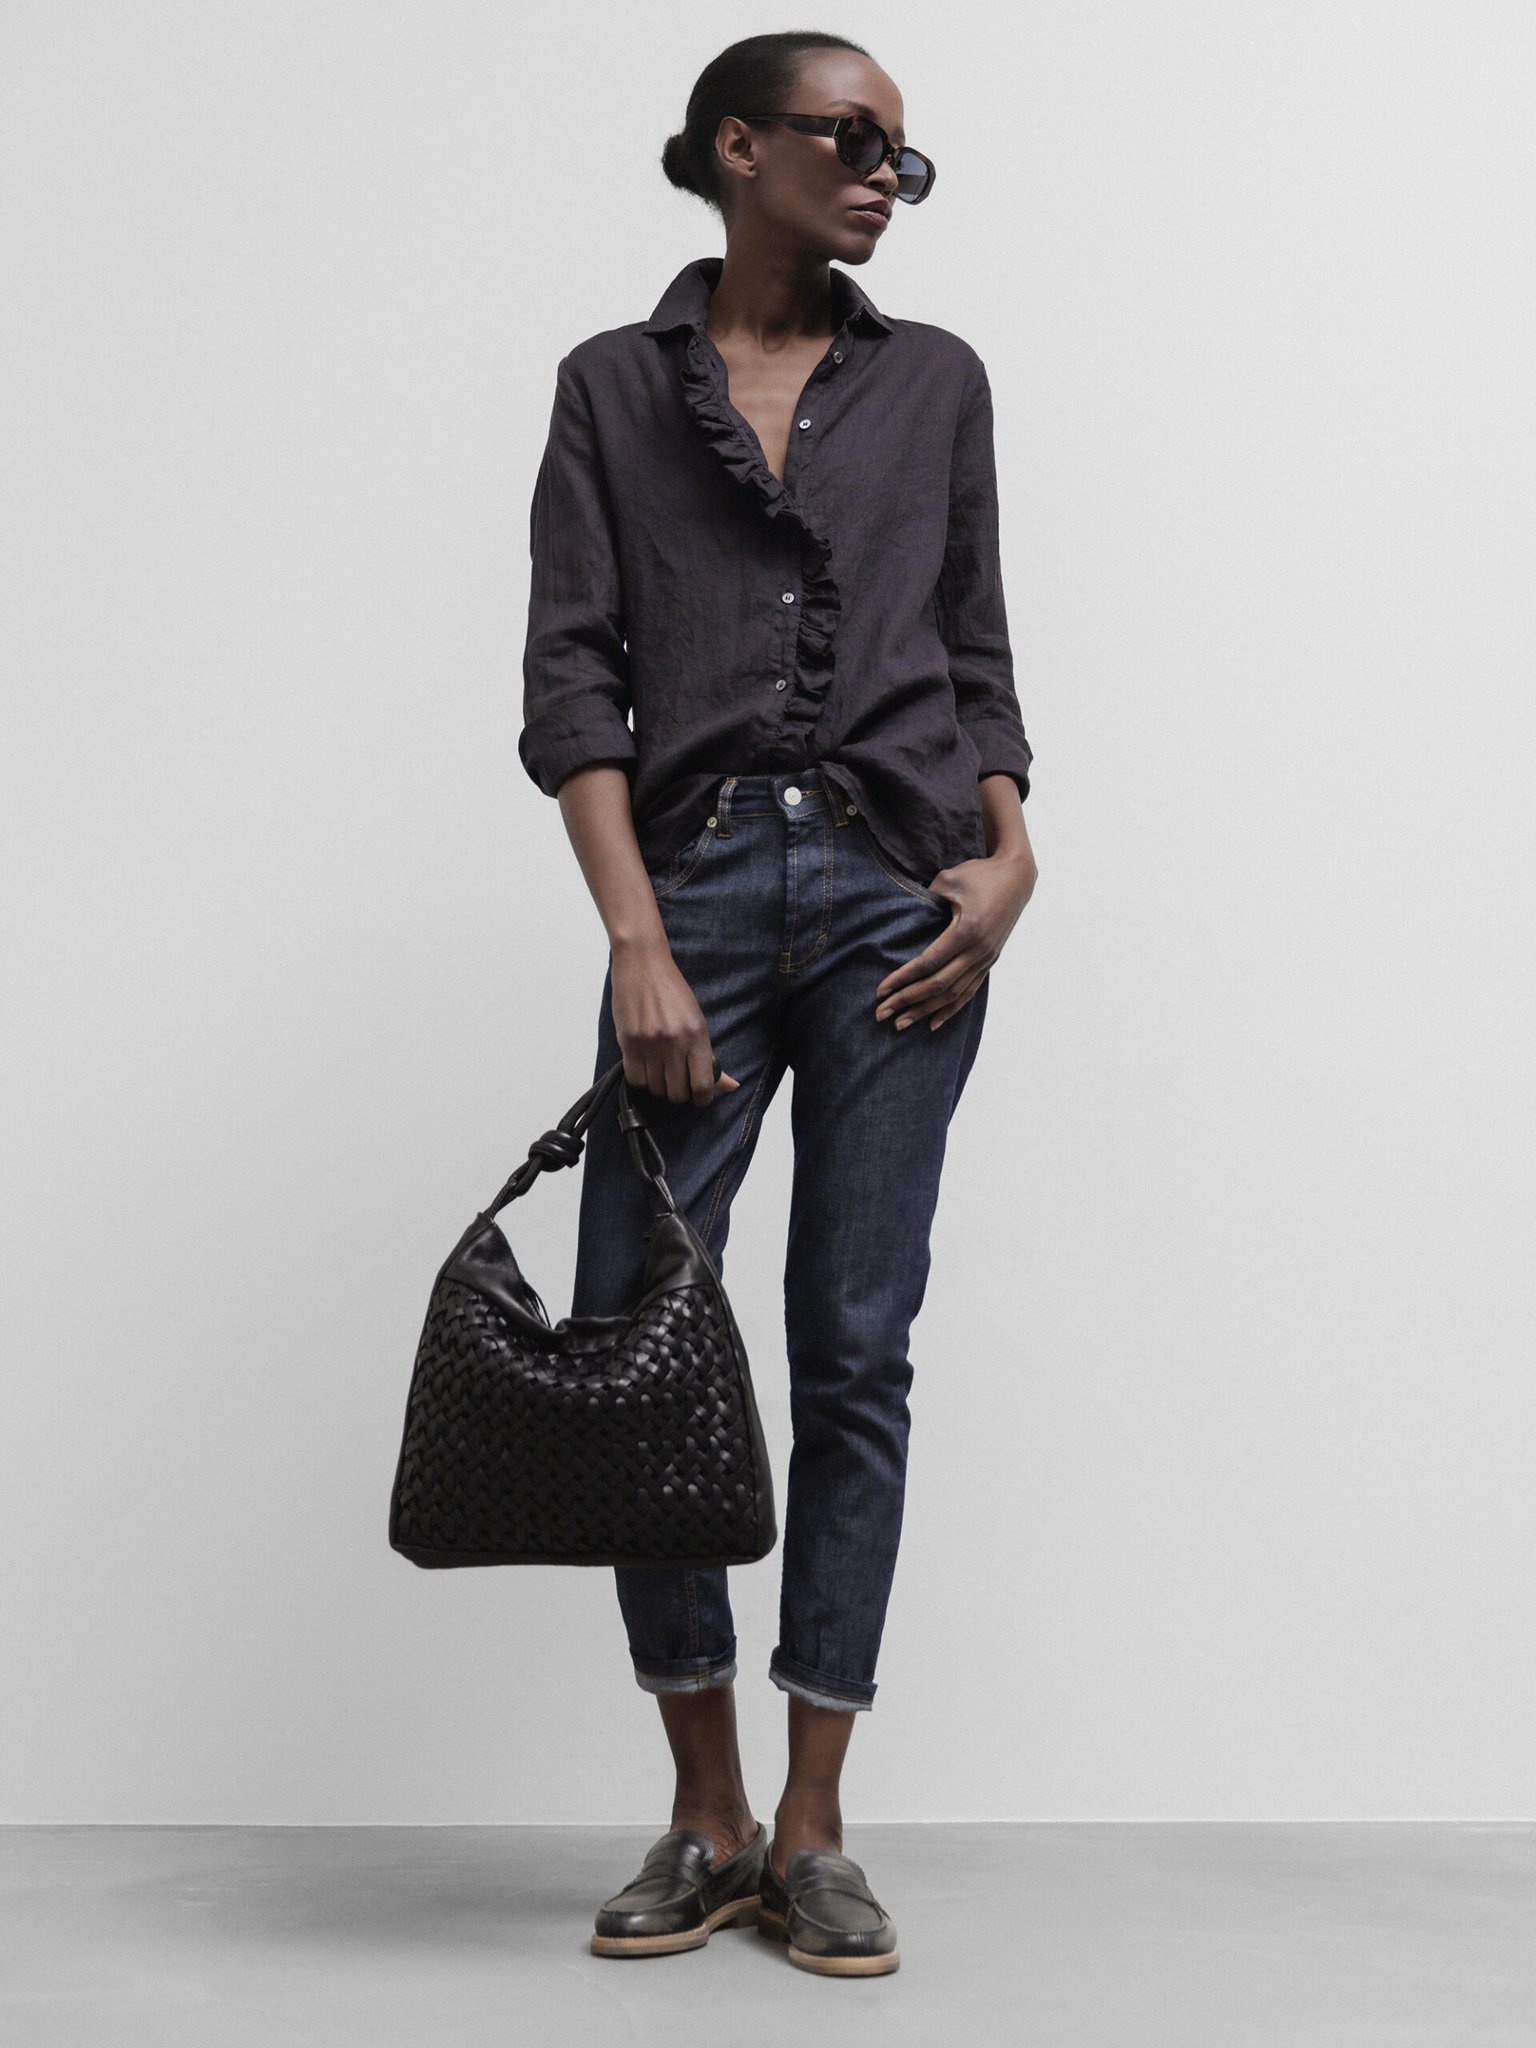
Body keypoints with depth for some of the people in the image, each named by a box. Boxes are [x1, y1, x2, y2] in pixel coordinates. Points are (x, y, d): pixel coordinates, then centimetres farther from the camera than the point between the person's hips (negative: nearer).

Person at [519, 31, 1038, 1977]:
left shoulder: (936, 379, 15)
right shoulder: (613, 386, 10)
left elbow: (977, 654, 15)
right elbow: (571, 677, 0)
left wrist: (1011, 854, -3)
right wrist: (638, 942, -11)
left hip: (901, 895, 1)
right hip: (697, 883, -1)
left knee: (856, 1354, 1)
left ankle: (812, 1831, 11)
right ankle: (706, 1820, 13)